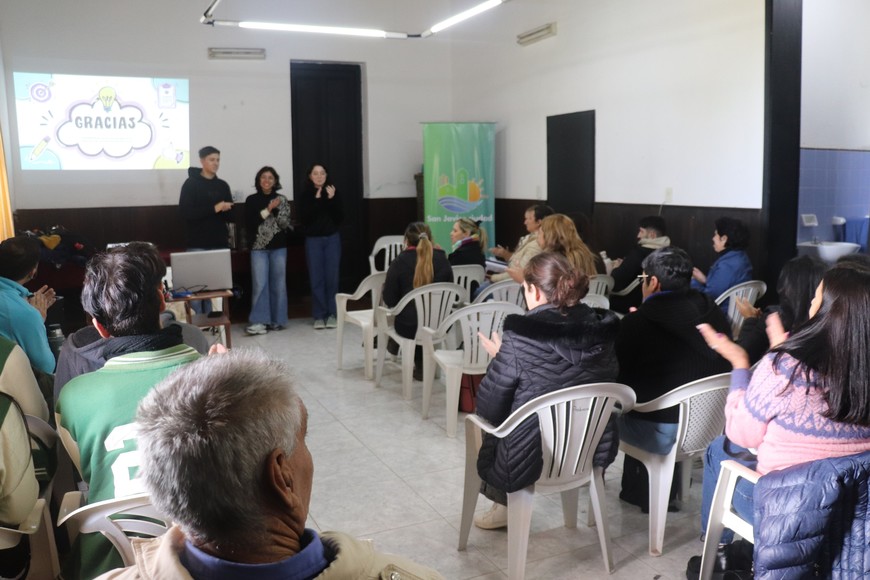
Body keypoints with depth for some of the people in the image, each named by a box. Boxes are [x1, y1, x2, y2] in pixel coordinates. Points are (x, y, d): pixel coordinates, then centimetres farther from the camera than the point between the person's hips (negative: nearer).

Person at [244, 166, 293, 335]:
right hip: (259, 247, -1)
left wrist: (275, 209, -15)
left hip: (278, 247, 1)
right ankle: (258, 321, -5)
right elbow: (248, 223, -6)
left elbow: (286, 224, -2)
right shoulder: (251, 200, 4)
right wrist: (267, 211, -12)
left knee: (278, 284, 4)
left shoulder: (282, 200, 6)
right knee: (260, 284, -7)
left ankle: (277, 320, 11)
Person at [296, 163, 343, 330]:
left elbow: (340, 218, -2)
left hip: (332, 239, 1)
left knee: (332, 277, 1)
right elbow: (304, 219, -12)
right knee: (316, 279, 0)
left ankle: (332, 314, 10)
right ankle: (319, 316, 6)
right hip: (313, 240, -1)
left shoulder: (333, 192, 1)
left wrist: (332, 199, -14)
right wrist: (316, 200, -18)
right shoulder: (304, 195, -1)